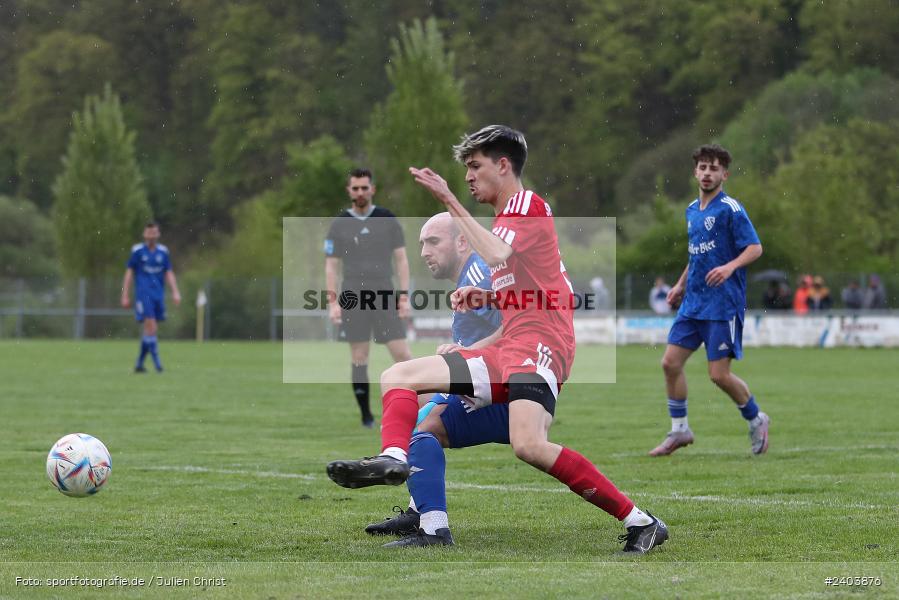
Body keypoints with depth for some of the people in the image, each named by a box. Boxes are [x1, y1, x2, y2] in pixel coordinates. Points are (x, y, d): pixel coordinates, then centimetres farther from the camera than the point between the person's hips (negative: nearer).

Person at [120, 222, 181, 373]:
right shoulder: (137, 251, 0)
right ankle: (157, 362, -15)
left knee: (150, 330, 6)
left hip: (158, 295, 4)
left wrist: (175, 292, -3)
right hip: (143, 295, -4)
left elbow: (169, 274, 11)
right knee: (151, 327, -16)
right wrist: (125, 296, 0)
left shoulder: (163, 252, 9)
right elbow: (129, 273, 3)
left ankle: (139, 364, 16)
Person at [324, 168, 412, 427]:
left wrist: (404, 297, -2)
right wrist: (333, 302, -3)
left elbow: (401, 260, 7)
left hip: (384, 295, 0)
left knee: (402, 354, -8)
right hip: (353, 298, 0)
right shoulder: (339, 225, 5)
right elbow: (331, 266, 6)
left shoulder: (388, 220, 5)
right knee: (359, 359, 0)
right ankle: (366, 415, 7)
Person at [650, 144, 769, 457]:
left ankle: (756, 420, 18)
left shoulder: (730, 208, -10)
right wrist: (681, 284, 21)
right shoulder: (692, 210, 13)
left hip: (723, 304, -7)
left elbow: (755, 247, -14)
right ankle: (679, 431, 13)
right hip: (693, 301, 7)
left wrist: (730, 266, -30)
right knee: (670, 362, 0)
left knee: (719, 374, -7)